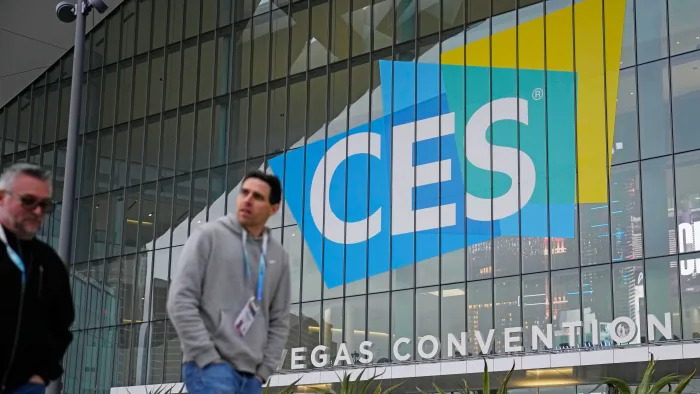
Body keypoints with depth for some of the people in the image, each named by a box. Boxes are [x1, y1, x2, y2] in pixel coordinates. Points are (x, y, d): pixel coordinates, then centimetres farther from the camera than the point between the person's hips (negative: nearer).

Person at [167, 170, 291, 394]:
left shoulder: (278, 257, 14)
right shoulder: (210, 236, 1)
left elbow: (279, 321, 17)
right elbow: (180, 301, -6)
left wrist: (263, 370, 6)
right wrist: (208, 358, -11)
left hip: (250, 374, 5)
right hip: (209, 366, -5)